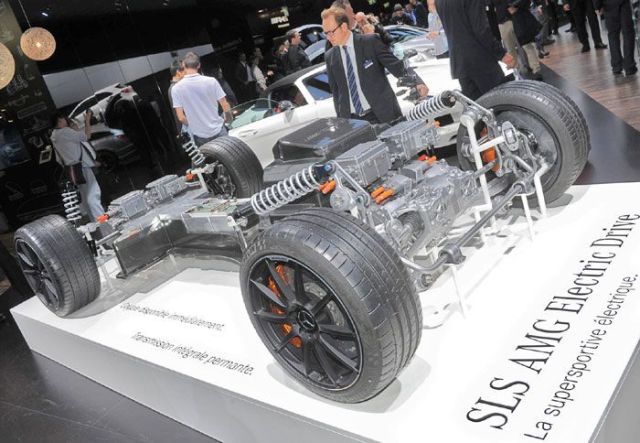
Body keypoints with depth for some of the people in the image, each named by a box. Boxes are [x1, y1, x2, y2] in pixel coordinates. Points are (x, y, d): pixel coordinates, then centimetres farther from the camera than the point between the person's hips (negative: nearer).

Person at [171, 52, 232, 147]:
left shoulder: (176, 89, -8)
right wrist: (228, 118, 14)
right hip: (218, 130, -1)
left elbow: (181, 117, -7)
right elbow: (226, 107, -7)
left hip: (199, 135, 1)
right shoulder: (211, 81, -10)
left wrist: (192, 125, 13)